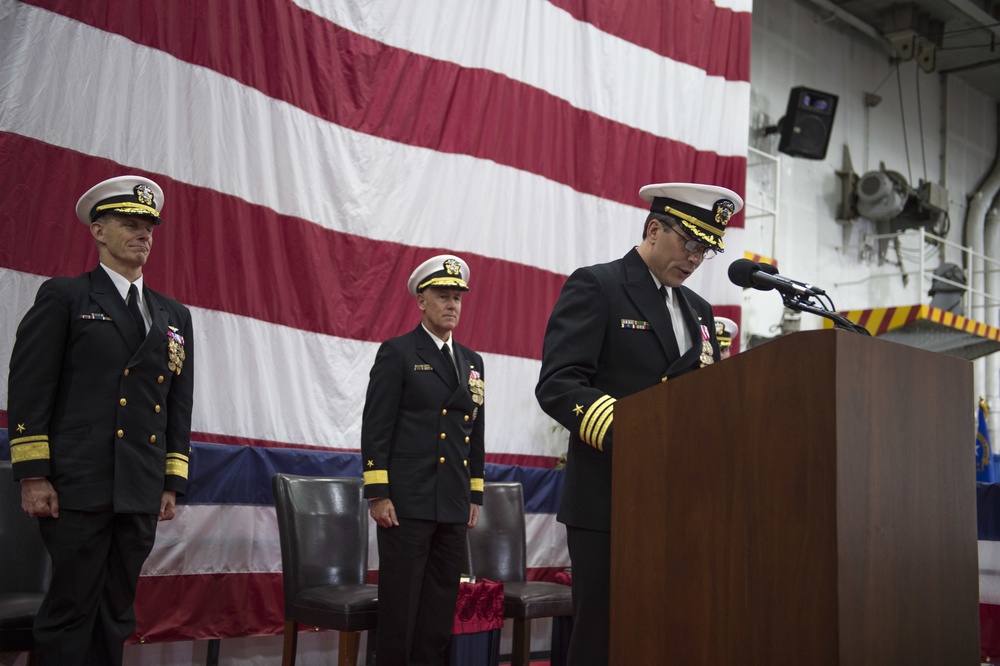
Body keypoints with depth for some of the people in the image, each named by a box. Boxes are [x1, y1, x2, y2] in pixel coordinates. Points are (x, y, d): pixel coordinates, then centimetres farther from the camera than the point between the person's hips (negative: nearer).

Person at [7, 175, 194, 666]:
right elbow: (29, 387, -3)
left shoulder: (174, 316, 17)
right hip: (78, 489, -5)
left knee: (116, 615, 10)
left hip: (142, 496, 5)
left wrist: (172, 483, 10)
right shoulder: (63, 297, 3)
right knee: (72, 611, -2)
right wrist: (33, 475, -10)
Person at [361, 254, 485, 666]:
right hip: (407, 503, -6)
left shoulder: (471, 362, 16)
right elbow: (376, 426, -7)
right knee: (399, 606, -3)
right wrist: (378, 494, -13)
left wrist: (475, 495, 14)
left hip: (453, 507, 6)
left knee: (440, 609, 8)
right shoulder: (397, 353, -2)